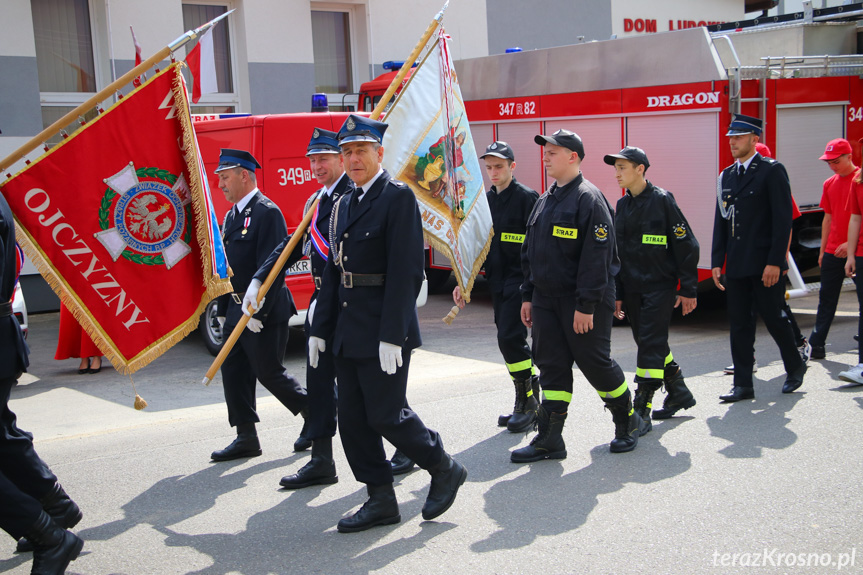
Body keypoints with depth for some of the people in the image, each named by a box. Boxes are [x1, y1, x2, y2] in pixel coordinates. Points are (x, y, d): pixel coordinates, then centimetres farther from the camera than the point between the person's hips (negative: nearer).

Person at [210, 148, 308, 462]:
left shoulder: (267, 212, -15)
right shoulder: (232, 216, 14)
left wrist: (258, 312, -22)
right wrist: (223, 309, 16)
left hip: (265, 312, -9)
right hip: (237, 309, 9)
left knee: (268, 371, -1)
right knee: (233, 371, 7)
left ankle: (313, 414, 20)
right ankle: (246, 437, 16)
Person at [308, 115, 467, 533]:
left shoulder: (398, 197, -10)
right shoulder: (343, 205, 15)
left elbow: (406, 271, -17)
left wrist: (392, 336, -21)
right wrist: (320, 329, 13)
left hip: (383, 332, -8)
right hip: (347, 333, 8)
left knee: (385, 414, -5)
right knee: (352, 419, 8)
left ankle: (444, 470, 18)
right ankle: (381, 501, 19)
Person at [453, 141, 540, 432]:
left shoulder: (526, 198, -9)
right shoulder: (485, 200, 13)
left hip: (520, 280, -7)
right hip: (498, 282, 7)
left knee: (510, 337, -13)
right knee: (511, 341, 10)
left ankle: (527, 405, -1)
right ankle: (527, 406, 20)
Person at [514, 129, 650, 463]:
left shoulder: (589, 198, -12)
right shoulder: (545, 201, 14)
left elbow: (596, 256, -18)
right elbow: (530, 252, 19)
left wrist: (586, 305, -21)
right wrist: (528, 296, 14)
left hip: (581, 302, -7)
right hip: (546, 299, 8)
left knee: (594, 363, 1)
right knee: (551, 366, 6)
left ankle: (628, 421, 23)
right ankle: (549, 439, 10)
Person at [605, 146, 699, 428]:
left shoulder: (661, 200, -9)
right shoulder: (623, 205, 11)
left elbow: (686, 245, -8)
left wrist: (688, 289, -10)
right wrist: (617, 293, 13)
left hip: (659, 286, -7)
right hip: (632, 289, 7)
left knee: (651, 345, -8)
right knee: (649, 344, 13)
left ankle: (641, 410, -5)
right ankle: (679, 393, 29)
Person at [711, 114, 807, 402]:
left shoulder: (772, 171, -6)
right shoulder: (726, 176, 12)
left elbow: (783, 219, -11)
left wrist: (775, 262, -16)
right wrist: (717, 261, 8)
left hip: (764, 264, -6)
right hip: (736, 266, 6)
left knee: (773, 318, 3)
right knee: (739, 323, 5)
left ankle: (795, 366, 28)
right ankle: (743, 384, 11)